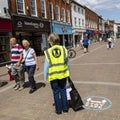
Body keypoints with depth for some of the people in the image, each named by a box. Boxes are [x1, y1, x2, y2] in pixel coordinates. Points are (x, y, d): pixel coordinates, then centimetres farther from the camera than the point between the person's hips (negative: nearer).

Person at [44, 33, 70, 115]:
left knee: (56, 92, 11)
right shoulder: (64, 49, -5)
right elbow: (67, 63, 1)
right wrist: (67, 72, 16)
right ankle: (65, 108, 27)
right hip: (63, 74, 2)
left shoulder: (48, 52, -11)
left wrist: (45, 76, 5)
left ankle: (58, 110, 22)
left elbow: (46, 66, -7)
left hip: (53, 76, -2)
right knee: (63, 90, 17)